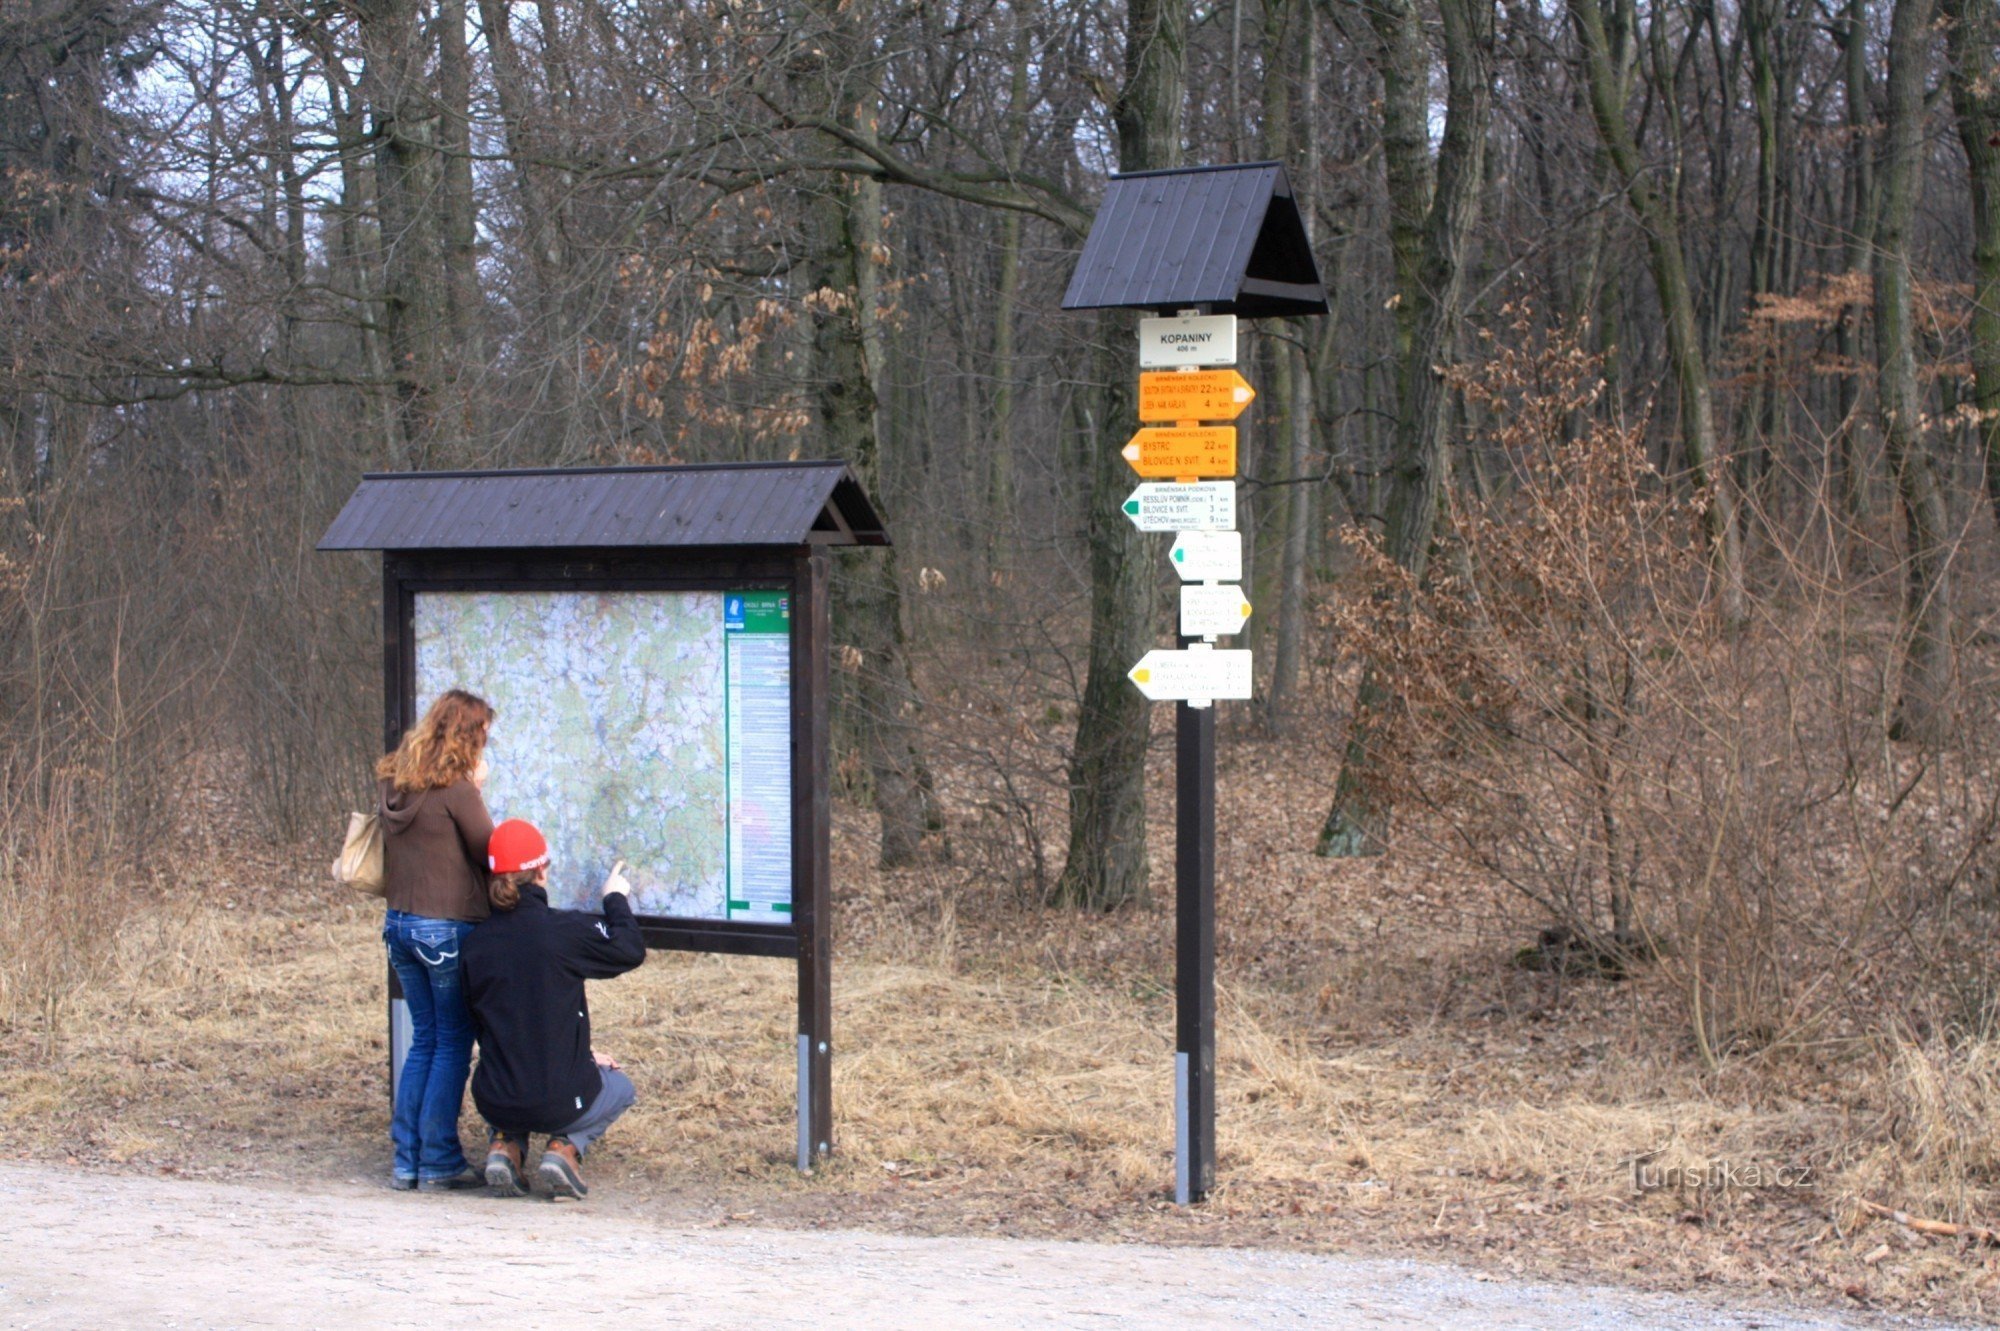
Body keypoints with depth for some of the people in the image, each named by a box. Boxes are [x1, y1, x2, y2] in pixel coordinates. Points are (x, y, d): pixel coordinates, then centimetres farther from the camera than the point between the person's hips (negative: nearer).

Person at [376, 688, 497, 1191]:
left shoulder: (396, 785, 7)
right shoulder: (457, 790, -15)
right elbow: (491, 852, -9)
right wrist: (477, 790, 3)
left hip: (400, 923, 7)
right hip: (448, 927, -7)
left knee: (424, 1040, 15)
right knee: (453, 1045, 3)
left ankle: (406, 1159, 15)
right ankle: (439, 1163, 5)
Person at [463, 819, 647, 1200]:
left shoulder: (476, 942, 0)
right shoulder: (566, 929, -15)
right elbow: (631, 951, 2)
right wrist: (616, 898, 21)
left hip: (495, 1102, 4)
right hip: (558, 1102, -3)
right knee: (620, 1086, 31)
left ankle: (506, 1144, 12)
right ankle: (566, 1146, 4)